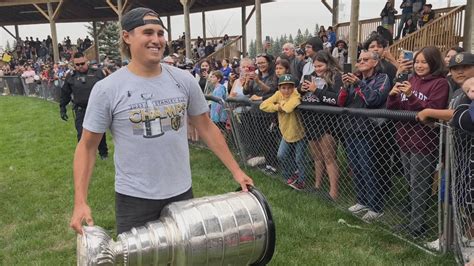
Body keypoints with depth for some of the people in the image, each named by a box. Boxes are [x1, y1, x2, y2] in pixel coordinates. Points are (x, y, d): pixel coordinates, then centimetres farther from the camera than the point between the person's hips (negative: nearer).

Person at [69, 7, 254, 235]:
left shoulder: (184, 80, -2)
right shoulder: (107, 89, -10)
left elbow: (205, 127, 7)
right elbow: (87, 145, -4)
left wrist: (235, 170, 5)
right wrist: (80, 201, -11)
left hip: (182, 193, 3)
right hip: (134, 199, -3)